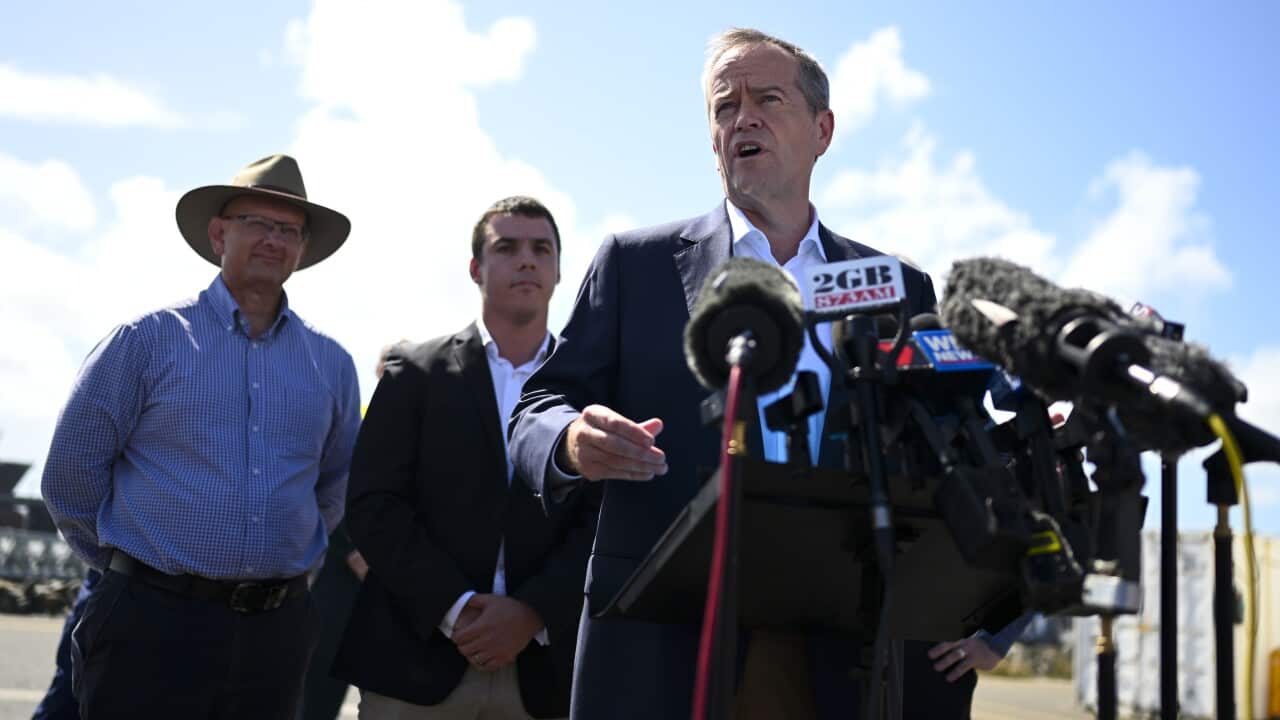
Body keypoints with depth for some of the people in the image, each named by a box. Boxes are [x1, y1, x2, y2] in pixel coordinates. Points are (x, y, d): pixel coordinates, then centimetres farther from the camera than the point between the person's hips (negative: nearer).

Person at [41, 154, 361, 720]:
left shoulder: (331, 363, 8)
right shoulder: (148, 339, -2)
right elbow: (71, 476, 0)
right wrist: (135, 572, 6)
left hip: (277, 631, 3)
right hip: (154, 624, -3)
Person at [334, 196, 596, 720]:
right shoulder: (415, 373, 4)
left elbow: (605, 521, 0)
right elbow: (372, 504, -2)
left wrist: (533, 613, -12)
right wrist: (455, 608, -11)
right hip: (417, 658, -1)